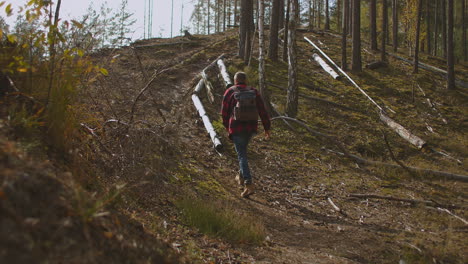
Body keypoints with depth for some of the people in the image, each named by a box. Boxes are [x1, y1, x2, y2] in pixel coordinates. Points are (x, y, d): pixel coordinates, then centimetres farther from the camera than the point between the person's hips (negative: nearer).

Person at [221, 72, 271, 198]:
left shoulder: (230, 92, -4)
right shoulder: (254, 92, 3)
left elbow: (224, 112, 2)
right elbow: (262, 111, -1)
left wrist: (227, 126, 19)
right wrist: (267, 128, 4)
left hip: (237, 128, -4)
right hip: (251, 128, 4)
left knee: (242, 156, -3)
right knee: (242, 149, 28)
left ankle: (248, 185, -14)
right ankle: (241, 176, 35)